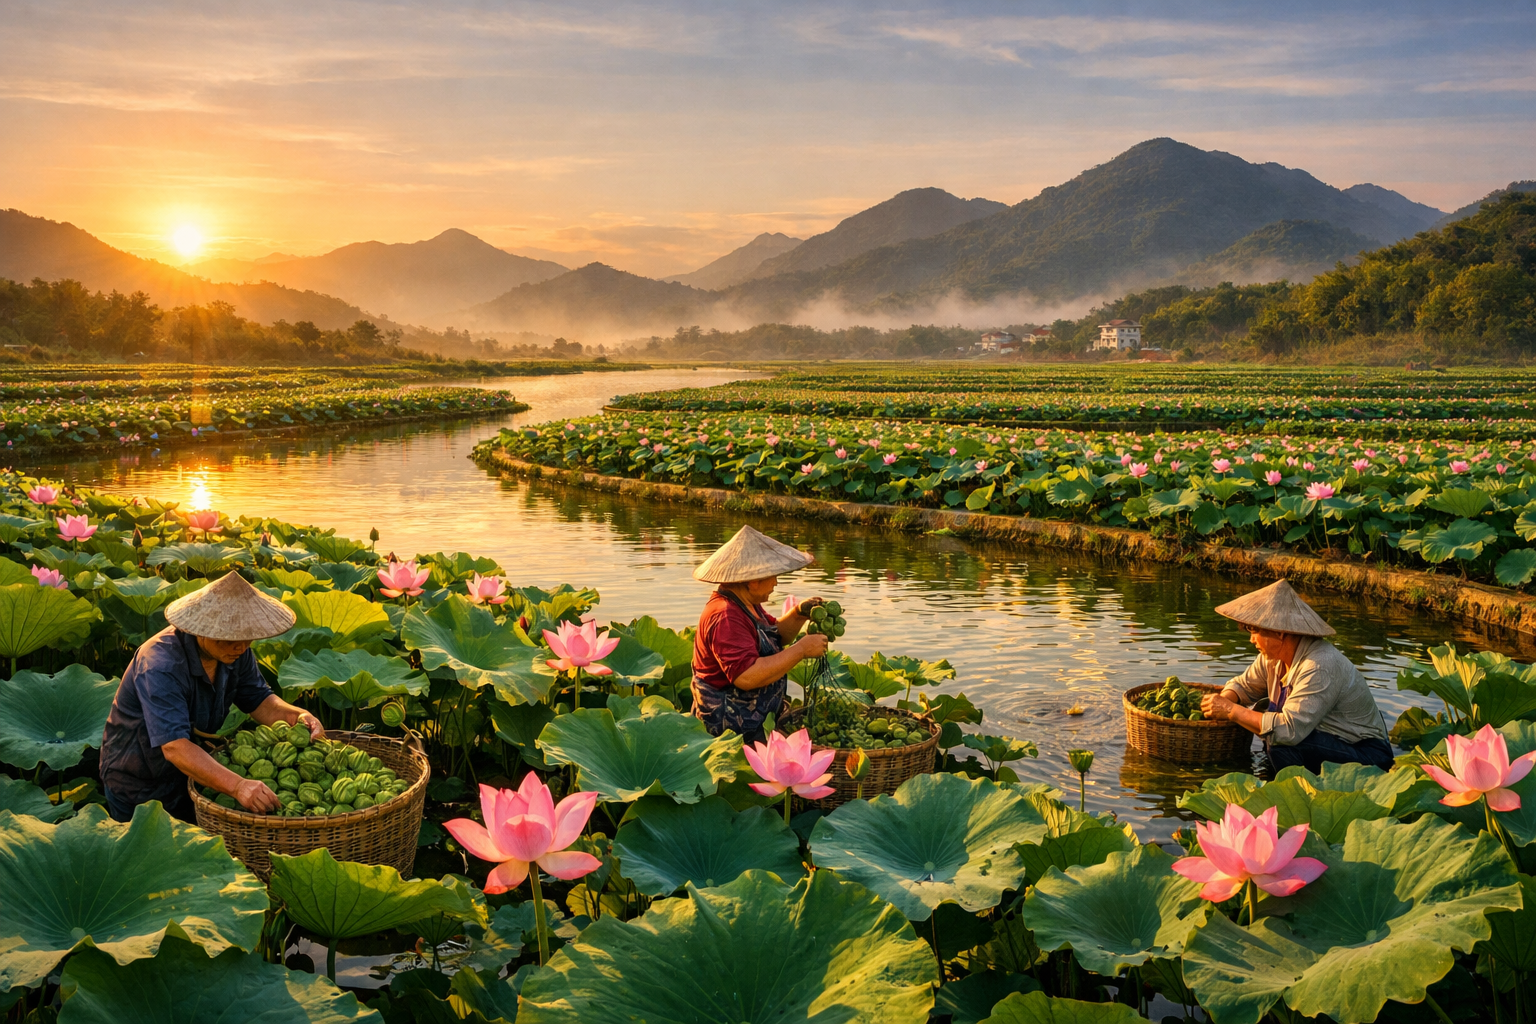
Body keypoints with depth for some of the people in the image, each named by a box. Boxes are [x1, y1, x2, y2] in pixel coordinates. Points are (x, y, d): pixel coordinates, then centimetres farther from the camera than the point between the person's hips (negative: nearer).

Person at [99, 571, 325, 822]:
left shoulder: (234, 650, -12)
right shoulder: (160, 667, -35)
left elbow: (259, 700, -3)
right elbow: (175, 748, -44)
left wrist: (297, 716, -26)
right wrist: (238, 786, -56)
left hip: (189, 775, 6)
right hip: (139, 789, -6)